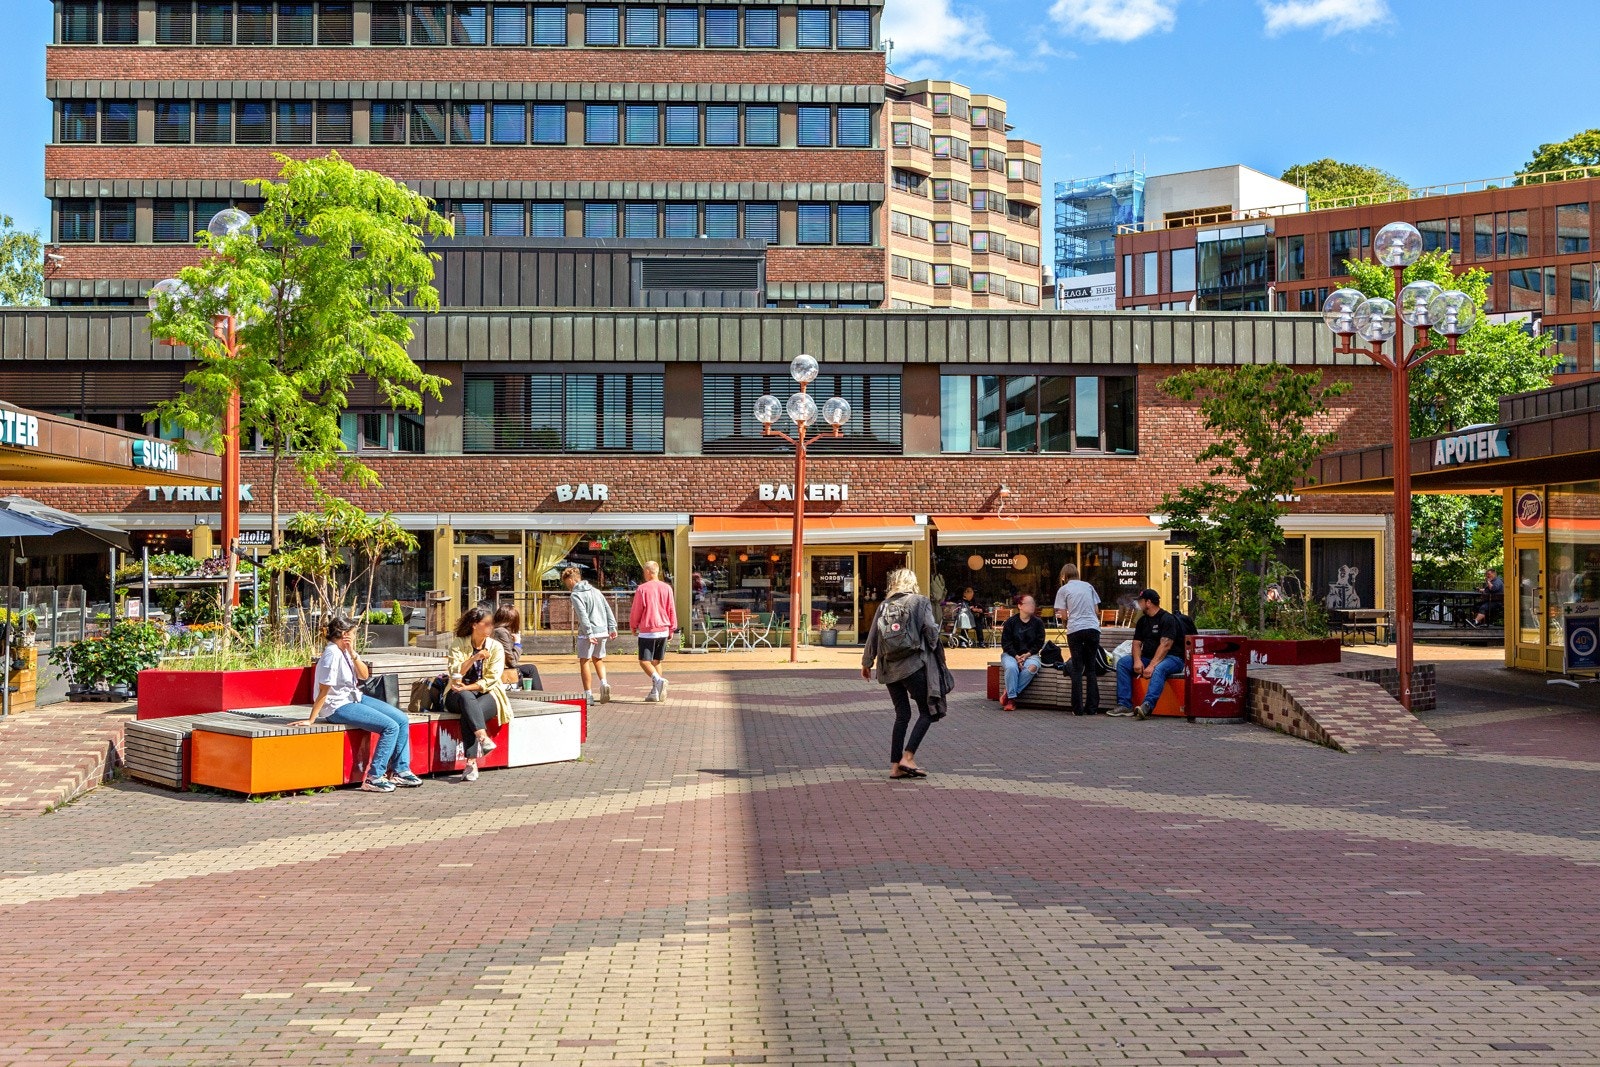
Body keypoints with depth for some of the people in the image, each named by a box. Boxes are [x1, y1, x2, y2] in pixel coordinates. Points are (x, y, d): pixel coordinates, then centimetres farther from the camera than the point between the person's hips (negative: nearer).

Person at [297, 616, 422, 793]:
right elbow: (323, 690, -20)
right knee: (391, 727, -21)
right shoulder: (332, 653, -19)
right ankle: (373, 778, -14)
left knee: (402, 720, 1)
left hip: (356, 698, 10)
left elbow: (364, 675, 4)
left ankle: (400, 771, 9)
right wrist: (311, 720, -19)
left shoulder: (344, 651, 7)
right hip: (338, 707, -10)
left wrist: (352, 654, -8)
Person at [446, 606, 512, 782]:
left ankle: (471, 763, -40)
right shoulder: (458, 644, 2)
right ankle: (483, 738, -56)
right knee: (467, 699, -37)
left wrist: (468, 687, -16)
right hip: (460, 694, 0)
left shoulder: (496, 647, 3)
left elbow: (491, 679, -5)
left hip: (487, 694, 0)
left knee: (468, 713, -33)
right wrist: (474, 658, -23)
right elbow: (455, 674, -10)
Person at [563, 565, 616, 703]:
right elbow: (608, 610, 12)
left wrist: (589, 633, -20)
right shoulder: (595, 590, 16)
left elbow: (583, 615, -18)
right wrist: (612, 628, 11)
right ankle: (604, 683, -3)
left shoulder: (576, 594, -7)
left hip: (588, 632, -7)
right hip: (603, 630, 7)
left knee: (584, 661, 5)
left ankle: (588, 694, 5)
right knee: (598, 659, 20)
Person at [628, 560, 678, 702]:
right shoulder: (667, 588, 4)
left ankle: (658, 680, -28)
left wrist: (633, 626, 12)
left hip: (647, 631, -5)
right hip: (663, 630, 5)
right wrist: (672, 629, 16)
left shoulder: (642, 589, -9)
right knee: (656, 661, 14)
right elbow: (672, 610, 7)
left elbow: (636, 610, -4)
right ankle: (655, 693, 10)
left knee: (644, 661, -2)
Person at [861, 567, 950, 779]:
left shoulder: (884, 606, 9)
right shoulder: (920, 602, -2)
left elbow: (872, 636, 10)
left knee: (902, 715, 12)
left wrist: (866, 663, 22)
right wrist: (933, 650, 11)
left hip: (890, 668, 5)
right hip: (915, 665, -5)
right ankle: (908, 757, -9)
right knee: (927, 713, 5)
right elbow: (931, 630, -10)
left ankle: (896, 766, 8)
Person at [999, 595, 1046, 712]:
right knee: (1011, 667, -35)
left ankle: (1009, 692, -20)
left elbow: (1039, 643, 4)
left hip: (1030, 654, 2)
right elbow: (1005, 643, -3)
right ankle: (1011, 699, -22)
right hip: (1011, 654, -2)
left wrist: (1027, 655, -11)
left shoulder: (1038, 622, 4)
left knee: (1032, 667, -32)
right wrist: (1016, 657, -16)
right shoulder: (1011, 622, -1)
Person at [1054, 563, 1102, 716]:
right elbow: (1097, 611, 15)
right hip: (1093, 628, 3)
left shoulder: (1063, 590, 5)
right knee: (1091, 668, 9)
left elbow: (1064, 615, 2)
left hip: (1075, 630, -3)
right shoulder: (1088, 586, 14)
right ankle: (1092, 708, 7)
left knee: (1077, 669, 3)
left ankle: (1078, 708, 0)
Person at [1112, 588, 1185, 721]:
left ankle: (1147, 706, -55)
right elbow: (1136, 643, 8)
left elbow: (1165, 645, -22)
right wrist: (1137, 661, -13)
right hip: (1148, 657, 8)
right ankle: (1125, 705, -19)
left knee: (1159, 669, -40)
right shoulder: (1142, 621, 15)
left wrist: (1152, 666, -31)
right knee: (1123, 663, -9)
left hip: (1172, 658, -8)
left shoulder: (1167, 619, -11)